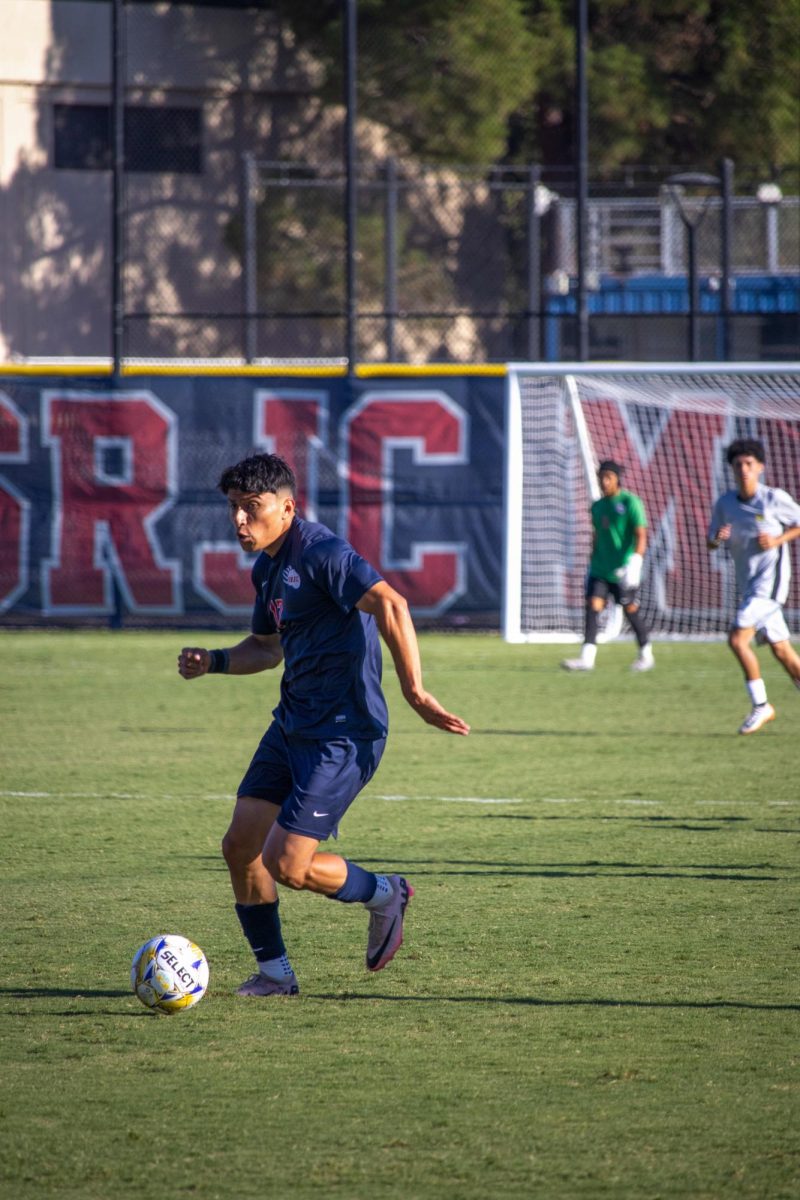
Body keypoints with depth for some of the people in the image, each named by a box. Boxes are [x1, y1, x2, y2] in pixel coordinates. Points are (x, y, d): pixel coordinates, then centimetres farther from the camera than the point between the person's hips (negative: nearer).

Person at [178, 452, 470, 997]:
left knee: (286, 864, -12)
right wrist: (213, 661, 10)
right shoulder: (267, 568, 13)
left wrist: (415, 691, -34)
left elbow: (390, 604, -30)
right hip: (292, 725, 10)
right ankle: (275, 973, 18)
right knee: (241, 845, 5)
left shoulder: (320, 554, -18)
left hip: (342, 735, -10)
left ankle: (384, 895, 15)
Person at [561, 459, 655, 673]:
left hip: (623, 571, -5)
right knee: (593, 606, -10)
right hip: (600, 569, 5)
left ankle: (646, 656, 22)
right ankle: (587, 658, -16)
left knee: (631, 610, 5)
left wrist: (636, 561, -25)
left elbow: (641, 535, -13)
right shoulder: (597, 506, 13)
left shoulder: (630, 502, -6)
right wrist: (592, 565, 20)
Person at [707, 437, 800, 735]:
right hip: (747, 585, 6)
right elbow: (711, 542, 11)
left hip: (769, 580, -6)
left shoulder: (775, 499, -8)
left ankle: (760, 705, -7)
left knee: (738, 638, -17)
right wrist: (718, 538, -12)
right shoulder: (725, 503, 5)